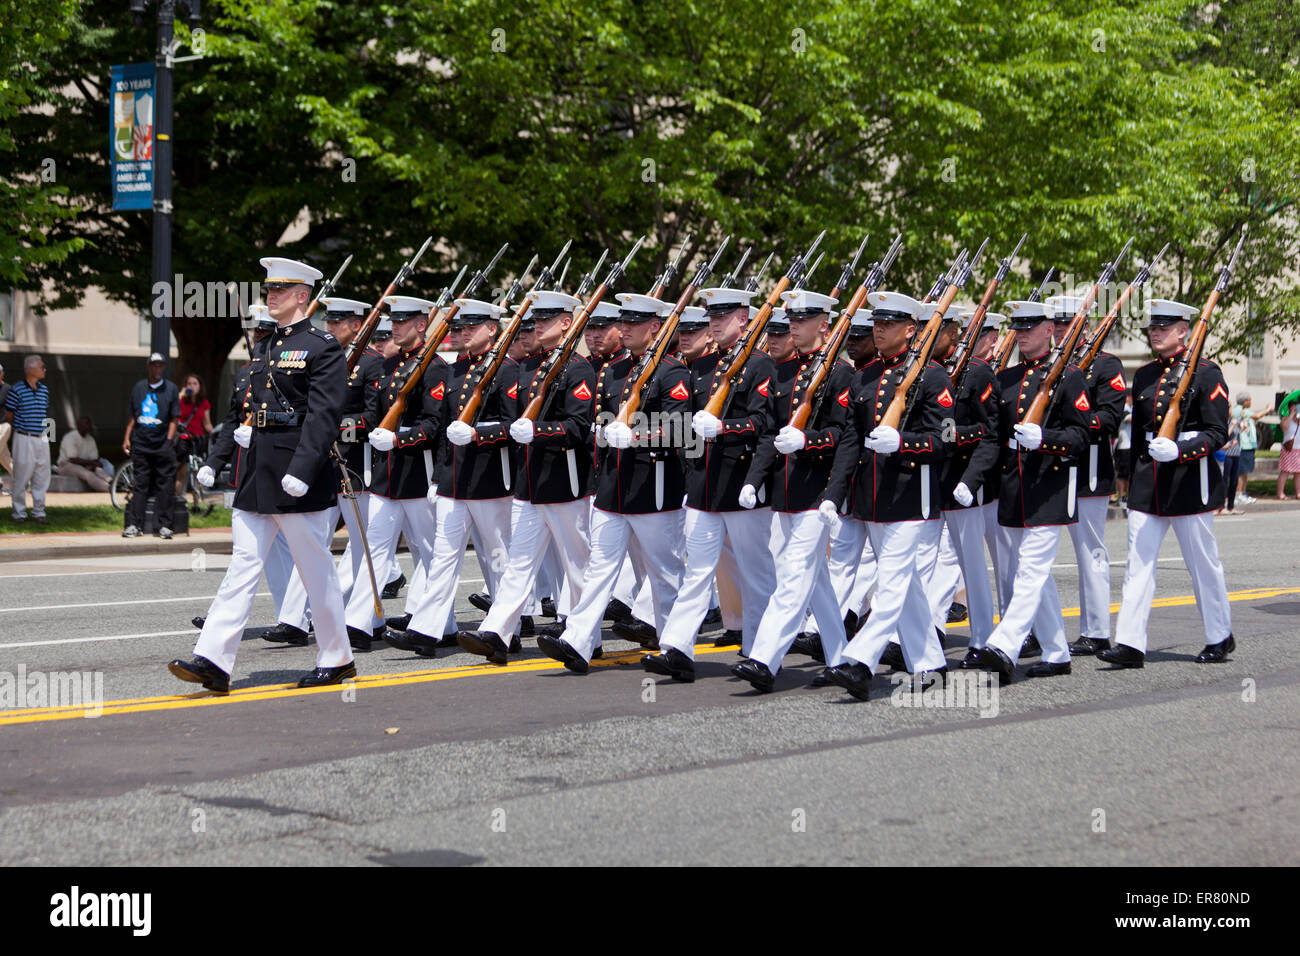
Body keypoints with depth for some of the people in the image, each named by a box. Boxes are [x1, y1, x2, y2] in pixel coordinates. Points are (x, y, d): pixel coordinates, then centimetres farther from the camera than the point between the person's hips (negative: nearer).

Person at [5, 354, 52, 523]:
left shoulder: (44, 389, 9)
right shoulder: (17, 389, -9)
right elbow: (8, 414, -1)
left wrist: (43, 427, 12)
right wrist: (21, 427, 8)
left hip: (42, 438, 6)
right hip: (24, 439, -6)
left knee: (42, 477, 6)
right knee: (21, 476, 0)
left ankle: (39, 512, 14)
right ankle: (19, 513, 9)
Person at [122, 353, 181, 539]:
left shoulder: (171, 389, 5)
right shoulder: (139, 388, 12)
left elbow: (173, 419, 4)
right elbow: (133, 417, 17)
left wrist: (169, 441, -5)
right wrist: (127, 438, 8)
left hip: (162, 446, -2)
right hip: (140, 445, 2)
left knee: (164, 485, -1)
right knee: (139, 485, 1)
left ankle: (164, 525, 3)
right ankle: (134, 525, 2)